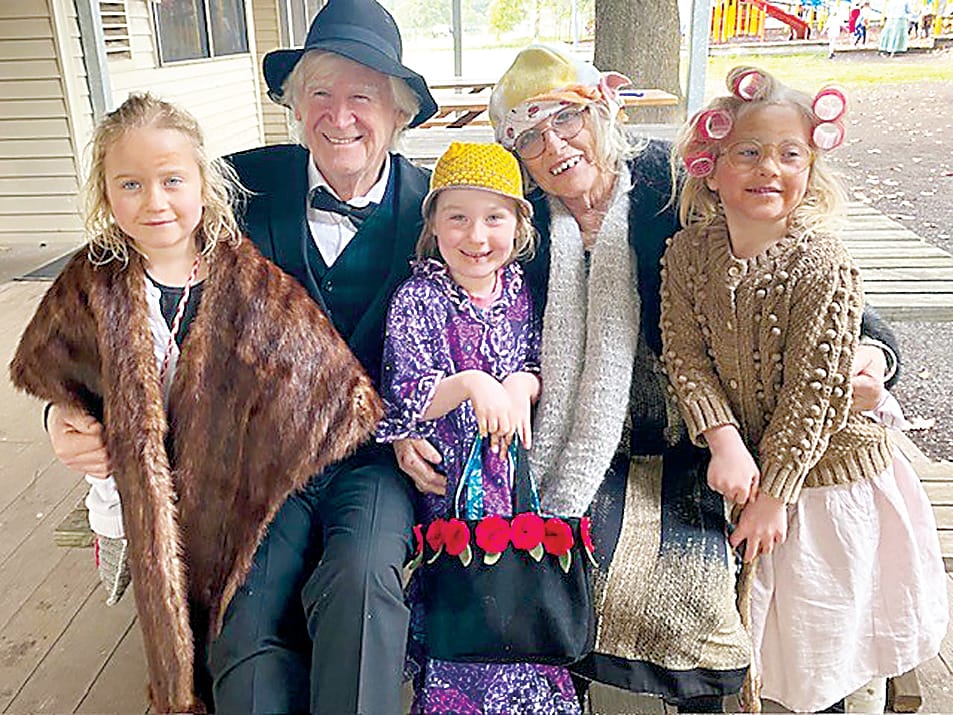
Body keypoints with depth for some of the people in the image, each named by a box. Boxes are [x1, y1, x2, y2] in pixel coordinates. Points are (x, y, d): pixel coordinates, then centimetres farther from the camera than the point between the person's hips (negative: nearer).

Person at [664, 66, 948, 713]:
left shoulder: (823, 266, -22)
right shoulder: (688, 252, -9)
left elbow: (813, 391, -20)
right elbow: (686, 356, -9)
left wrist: (774, 492, -16)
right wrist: (724, 439, -22)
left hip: (827, 463, -3)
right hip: (743, 458, 4)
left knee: (841, 616, 14)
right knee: (750, 605, 20)